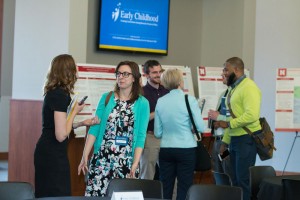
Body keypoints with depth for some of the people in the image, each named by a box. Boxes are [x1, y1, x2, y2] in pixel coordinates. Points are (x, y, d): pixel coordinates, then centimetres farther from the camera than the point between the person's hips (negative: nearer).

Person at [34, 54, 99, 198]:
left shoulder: (53, 92, 10)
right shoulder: (61, 95, -20)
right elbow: (61, 135, -23)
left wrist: (82, 123, 15)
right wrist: (75, 111, -11)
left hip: (47, 152, 10)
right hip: (53, 155, -10)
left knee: (47, 195, 16)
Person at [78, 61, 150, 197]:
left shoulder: (142, 103, 0)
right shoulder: (106, 98, 5)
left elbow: (141, 136, -4)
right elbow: (94, 128, 3)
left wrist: (135, 164, -12)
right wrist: (85, 156, -3)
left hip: (126, 162, -1)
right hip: (101, 159, 1)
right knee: (95, 194, -3)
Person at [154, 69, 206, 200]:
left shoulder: (160, 102, 2)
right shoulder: (189, 100, -8)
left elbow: (157, 133, 6)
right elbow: (201, 128, -8)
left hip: (166, 149, 3)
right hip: (186, 149, -3)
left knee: (165, 189, 8)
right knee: (184, 189, 3)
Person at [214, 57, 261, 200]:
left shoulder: (248, 87, -13)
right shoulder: (234, 88, 16)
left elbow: (252, 115, -25)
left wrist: (228, 124, -19)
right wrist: (225, 141, 18)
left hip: (247, 139, -9)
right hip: (235, 139, 9)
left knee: (244, 179, -5)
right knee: (236, 179, 13)